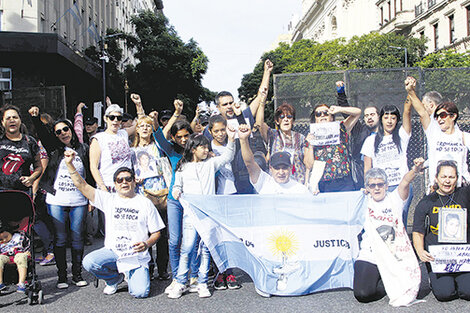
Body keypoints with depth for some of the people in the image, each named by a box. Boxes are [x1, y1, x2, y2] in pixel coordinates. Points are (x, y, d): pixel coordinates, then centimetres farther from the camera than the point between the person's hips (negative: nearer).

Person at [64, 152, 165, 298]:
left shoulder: (145, 203, 6)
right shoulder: (108, 199, 9)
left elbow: (156, 233, 7)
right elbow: (82, 186, 1)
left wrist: (146, 244, -13)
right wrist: (69, 164, -10)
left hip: (137, 257, -2)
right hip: (112, 252, 2)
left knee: (140, 292, -23)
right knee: (89, 262, -29)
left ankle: (130, 275, 15)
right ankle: (115, 278, 4)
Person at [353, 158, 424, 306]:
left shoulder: (394, 199, 2)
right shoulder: (365, 203, 10)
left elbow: (404, 183, -17)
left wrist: (414, 171, -37)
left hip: (395, 256, -1)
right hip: (370, 255, 1)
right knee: (362, 294, -17)